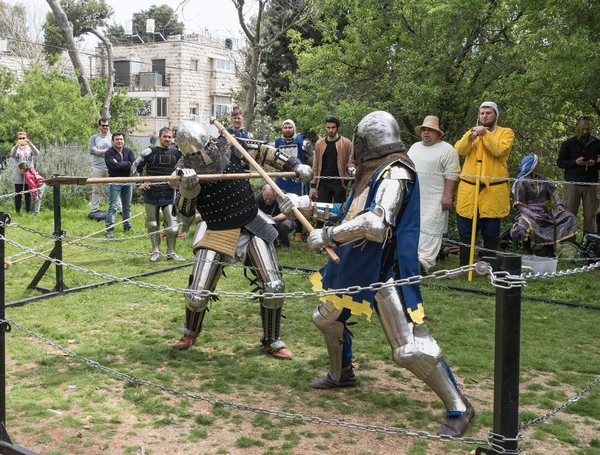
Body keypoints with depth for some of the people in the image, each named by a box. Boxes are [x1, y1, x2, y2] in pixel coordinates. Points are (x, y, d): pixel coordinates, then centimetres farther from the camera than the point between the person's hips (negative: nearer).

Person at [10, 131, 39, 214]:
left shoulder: (30, 148, 6)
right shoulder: (15, 148, 5)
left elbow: (36, 153, -15)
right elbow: (12, 155, -17)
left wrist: (30, 144, -31)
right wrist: (16, 146, -33)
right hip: (18, 175, 0)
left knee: (28, 194, 2)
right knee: (18, 194, 0)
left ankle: (28, 211, 6)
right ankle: (17, 212, 3)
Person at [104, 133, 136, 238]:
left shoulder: (129, 151, 5)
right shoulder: (109, 153, -7)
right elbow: (114, 166, -23)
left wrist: (120, 164, -15)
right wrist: (127, 163, -12)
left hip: (127, 182, 5)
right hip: (114, 183, -5)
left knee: (127, 206, 15)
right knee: (112, 207, -7)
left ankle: (127, 226, 28)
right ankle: (110, 230, -7)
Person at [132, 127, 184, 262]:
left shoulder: (176, 153, 2)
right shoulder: (150, 152, -1)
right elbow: (135, 167, 6)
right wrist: (140, 182, -4)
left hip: (169, 195, 0)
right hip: (151, 194, 0)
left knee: (172, 225, -3)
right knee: (153, 225, 9)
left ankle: (171, 252, 12)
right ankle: (156, 251, 22)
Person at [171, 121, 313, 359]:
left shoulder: (228, 147, -8)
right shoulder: (186, 170, -9)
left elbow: (264, 151, 5)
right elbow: (185, 212, -9)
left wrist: (294, 165, -2)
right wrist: (186, 187, -28)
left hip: (252, 226, 1)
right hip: (217, 233, -1)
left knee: (274, 286, -4)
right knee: (196, 296, -3)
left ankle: (272, 340, 19)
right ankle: (191, 332, 33)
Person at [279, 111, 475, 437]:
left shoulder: (395, 173, -20)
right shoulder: (374, 172, 10)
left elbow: (376, 224, -32)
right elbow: (349, 212, 21)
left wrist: (327, 236, -23)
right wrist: (307, 205, 21)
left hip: (385, 270, -10)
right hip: (358, 264, 10)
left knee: (410, 347, -13)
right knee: (328, 317, 24)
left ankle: (459, 407, 1)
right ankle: (341, 374, 46)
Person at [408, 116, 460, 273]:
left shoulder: (447, 150, -6)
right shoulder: (414, 147, 16)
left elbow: (451, 175, -11)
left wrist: (448, 195, -17)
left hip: (434, 199, -7)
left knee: (430, 228, -11)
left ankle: (425, 260, -15)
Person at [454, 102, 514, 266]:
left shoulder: (506, 133, 6)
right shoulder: (472, 132, 17)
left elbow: (499, 150, -14)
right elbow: (459, 150, -1)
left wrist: (484, 134, -16)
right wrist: (471, 135, -16)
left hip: (494, 189, -3)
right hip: (468, 189, 3)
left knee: (491, 232, 4)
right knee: (465, 232, 5)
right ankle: (464, 266, 14)